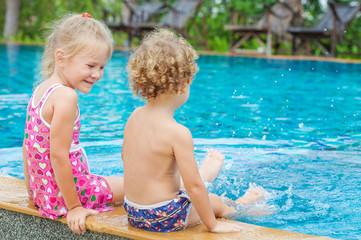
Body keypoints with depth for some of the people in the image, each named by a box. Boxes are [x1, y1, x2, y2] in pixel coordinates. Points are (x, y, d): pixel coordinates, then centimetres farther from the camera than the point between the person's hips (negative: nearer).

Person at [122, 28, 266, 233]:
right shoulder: (178, 133, -27)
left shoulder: (135, 117, -3)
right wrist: (213, 224, -11)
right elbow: (194, 186, -24)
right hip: (163, 219, -6)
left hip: (133, 211, 7)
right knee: (215, 201, 20)